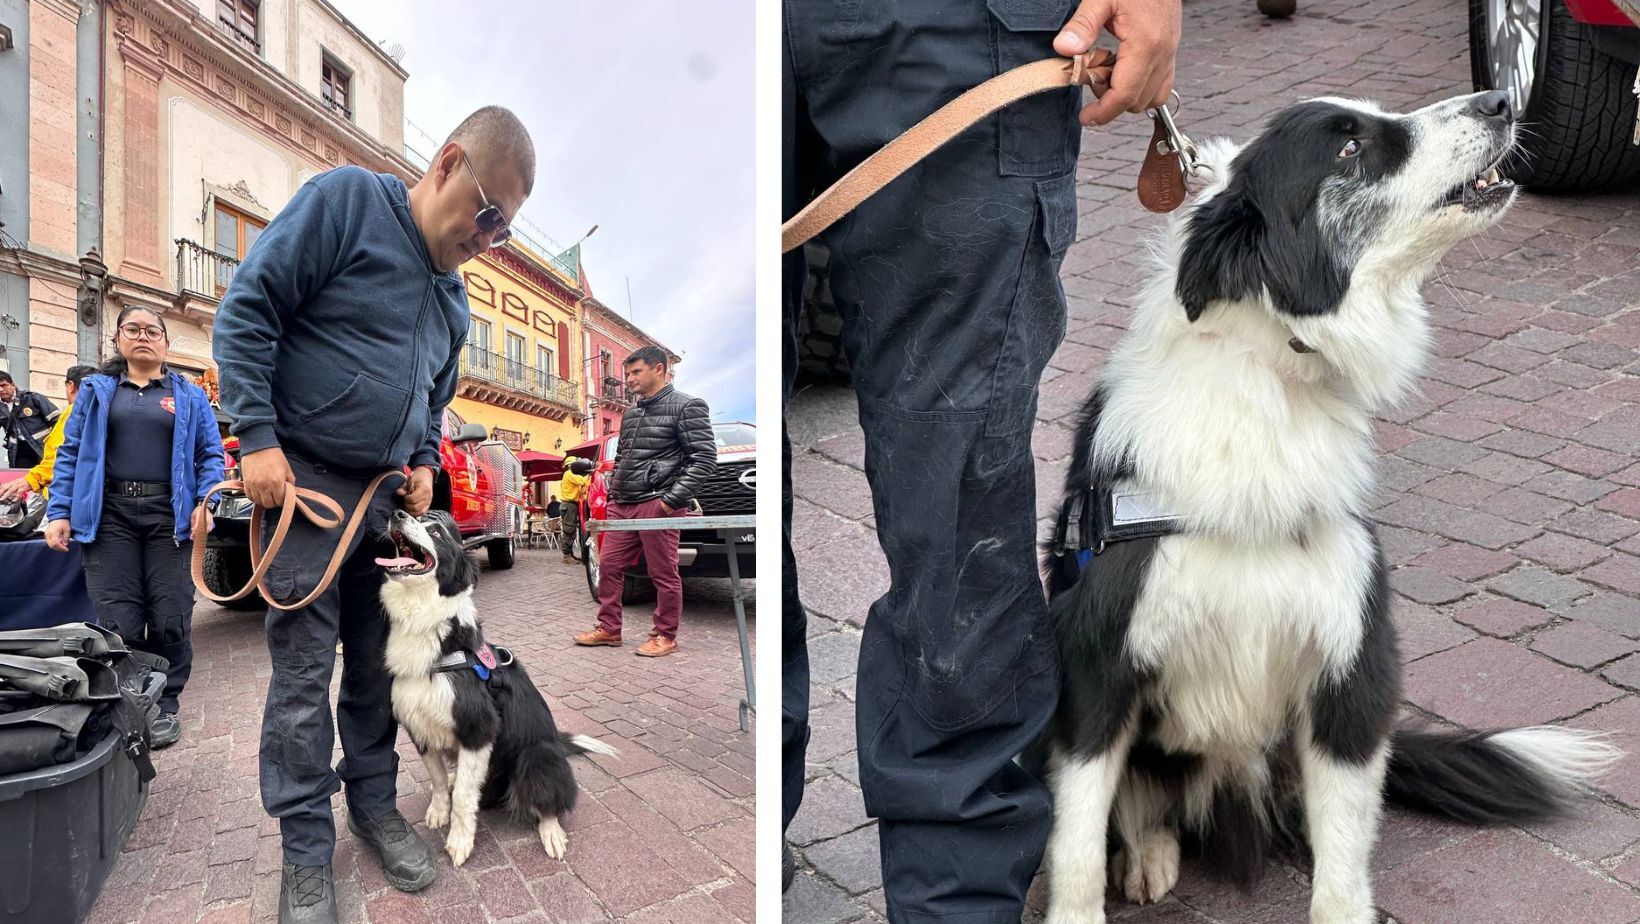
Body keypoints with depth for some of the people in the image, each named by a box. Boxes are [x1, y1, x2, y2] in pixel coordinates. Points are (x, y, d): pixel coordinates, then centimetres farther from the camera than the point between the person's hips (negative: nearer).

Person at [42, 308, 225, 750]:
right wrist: (58, 512, -1)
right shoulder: (97, 390, 16)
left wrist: (206, 505, -9)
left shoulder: (189, 395, 13)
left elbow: (211, 455, 7)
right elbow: (70, 454, 10)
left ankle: (165, 705, 13)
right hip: (110, 517, 1)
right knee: (119, 622, -4)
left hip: (170, 517, 0)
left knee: (171, 619, -1)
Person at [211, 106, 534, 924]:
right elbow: (246, 307, -12)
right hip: (305, 480, -6)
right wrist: (259, 438, -16)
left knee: (378, 660, 12)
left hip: (389, 493, 7)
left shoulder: (453, 292, 13)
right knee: (304, 667, -1)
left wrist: (423, 464, 8)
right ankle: (306, 846, 12)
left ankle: (374, 802, 28)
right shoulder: (345, 200, -8)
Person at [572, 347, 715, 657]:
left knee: (663, 573, -2)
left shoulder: (686, 406, -4)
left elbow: (705, 459, -10)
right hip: (622, 505, 8)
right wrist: (613, 491, 15)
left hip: (656, 504, -8)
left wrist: (672, 499, -15)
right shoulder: (630, 413, 19)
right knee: (609, 565, 8)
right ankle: (608, 628, 20)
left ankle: (665, 636, 10)